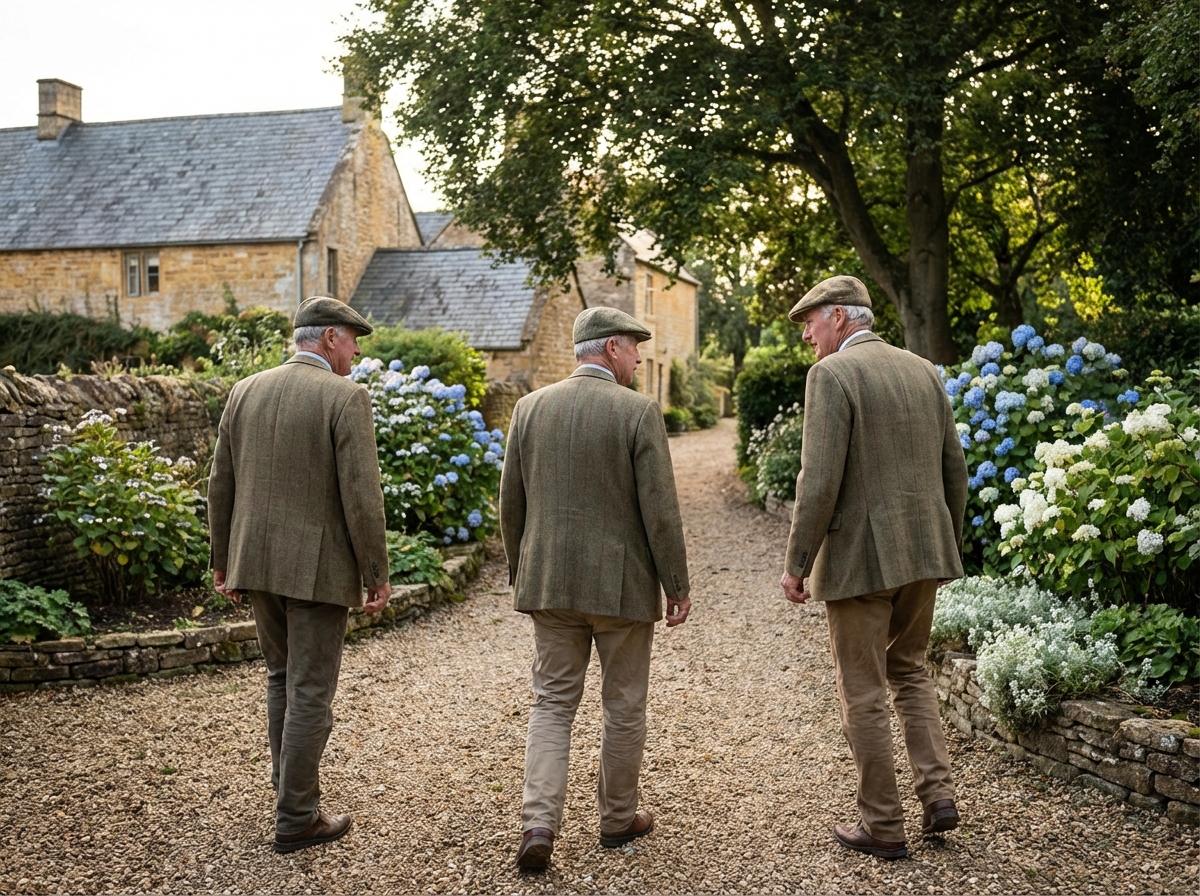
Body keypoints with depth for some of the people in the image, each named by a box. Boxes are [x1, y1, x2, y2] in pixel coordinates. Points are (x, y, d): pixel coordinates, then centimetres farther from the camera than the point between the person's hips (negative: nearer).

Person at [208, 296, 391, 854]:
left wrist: (222, 560, 19)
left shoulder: (245, 391, 7)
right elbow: (361, 497, -16)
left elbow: (220, 485, 10)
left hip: (257, 562, 6)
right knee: (309, 691, 4)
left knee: (282, 673, 24)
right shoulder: (345, 398, -12)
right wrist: (377, 576, -8)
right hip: (318, 567, -6)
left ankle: (288, 779, 39)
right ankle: (296, 818, 14)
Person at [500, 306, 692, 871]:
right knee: (624, 706, 13)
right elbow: (659, 510, -12)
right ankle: (618, 818, 27)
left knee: (552, 703, 12)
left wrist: (519, 574, 18)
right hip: (621, 585, -3)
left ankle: (539, 823, -1)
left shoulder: (530, 408, 2)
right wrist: (677, 585, -3)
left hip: (549, 583, 3)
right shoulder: (638, 411, -10)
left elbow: (511, 503, 7)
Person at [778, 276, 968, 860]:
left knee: (864, 693, 6)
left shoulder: (832, 374, -12)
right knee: (909, 669, 24)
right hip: (923, 551, 7)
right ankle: (938, 793, 16)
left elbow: (820, 481, -18)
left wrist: (796, 565, -11)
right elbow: (954, 467, 12)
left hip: (859, 557, -7)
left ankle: (883, 827, 16)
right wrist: (949, 543, 23)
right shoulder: (922, 370, 9)